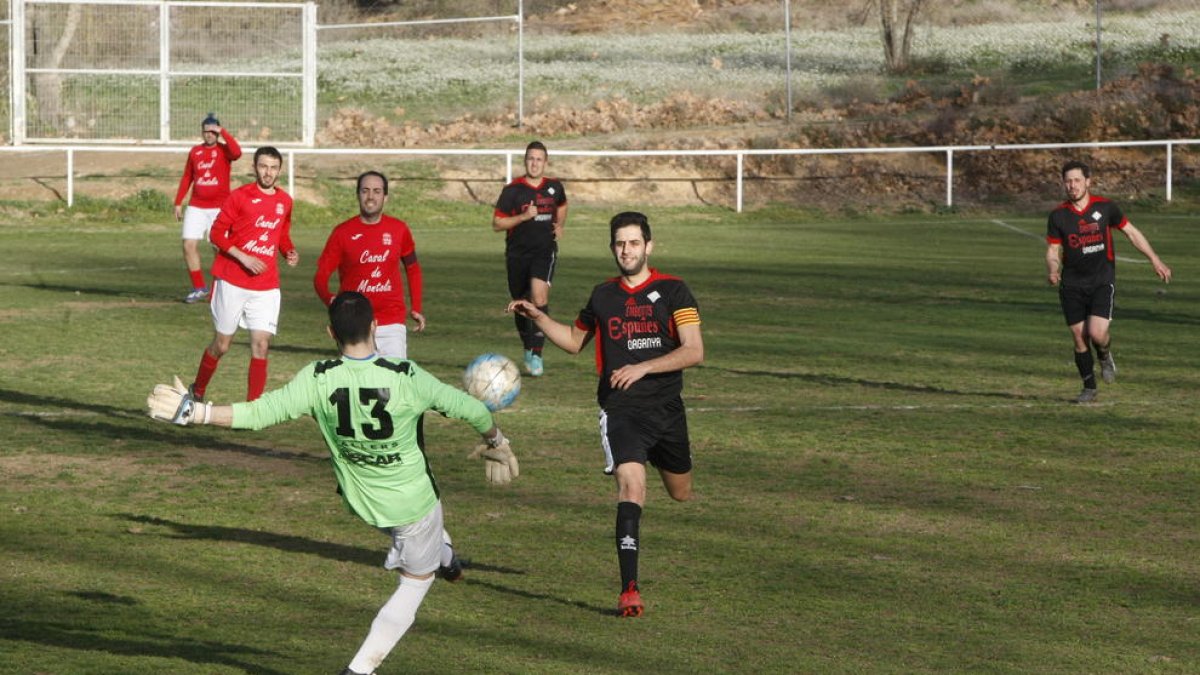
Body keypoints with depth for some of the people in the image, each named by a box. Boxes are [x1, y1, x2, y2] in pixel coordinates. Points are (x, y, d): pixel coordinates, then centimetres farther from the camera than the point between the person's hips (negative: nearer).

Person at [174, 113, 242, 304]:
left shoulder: (223, 150, -1)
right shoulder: (195, 151, 11)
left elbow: (237, 152, -26)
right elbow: (187, 178, 17)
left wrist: (223, 132, -20)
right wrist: (178, 202, 14)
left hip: (219, 207, -4)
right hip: (196, 207, 4)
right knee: (189, 245, -5)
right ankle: (199, 288, 7)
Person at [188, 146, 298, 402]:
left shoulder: (284, 201, 8)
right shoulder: (240, 196, -6)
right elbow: (216, 233, -6)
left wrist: (290, 252, 1)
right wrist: (243, 257, -16)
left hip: (266, 287, 3)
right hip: (232, 282, -3)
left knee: (261, 346, -6)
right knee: (221, 344, 6)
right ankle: (197, 391, 29)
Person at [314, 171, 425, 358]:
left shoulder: (399, 230, 2)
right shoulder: (343, 232, -4)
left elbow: (412, 268, 17)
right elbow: (320, 276, -4)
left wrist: (416, 308, 10)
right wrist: (329, 299, -25)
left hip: (392, 324, 1)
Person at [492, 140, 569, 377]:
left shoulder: (554, 187, 5)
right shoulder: (512, 190, -5)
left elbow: (562, 206, 29)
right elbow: (497, 224, -5)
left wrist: (560, 226, 10)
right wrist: (524, 217, -17)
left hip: (545, 251, 0)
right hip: (517, 253, 0)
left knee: (539, 295, -22)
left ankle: (536, 355, -21)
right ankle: (528, 348, 35)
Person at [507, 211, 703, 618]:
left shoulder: (672, 290, -3)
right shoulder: (603, 295, 9)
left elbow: (694, 351, -12)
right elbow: (574, 341, 26)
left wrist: (642, 368, -21)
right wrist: (538, 317, 12)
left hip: (667, 408, 0)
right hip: (620, 410, 0)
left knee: (680, 493, 17)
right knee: (631, 486, -22)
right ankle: (629, 590, -24)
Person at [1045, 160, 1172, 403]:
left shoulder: (1104, 207, -5)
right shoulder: (1058, 215, -3)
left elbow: (1132, 232, 6)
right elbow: (1053, 250, 3)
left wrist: (1155, 260, 3)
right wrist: (1052, 271, -18)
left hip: (1102, 282, -2)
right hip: (1072, 285, 2)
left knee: (1097, 333, -18)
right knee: (1079, 339, 2)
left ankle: (1105, 356, 18)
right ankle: (1089, 387, 20)